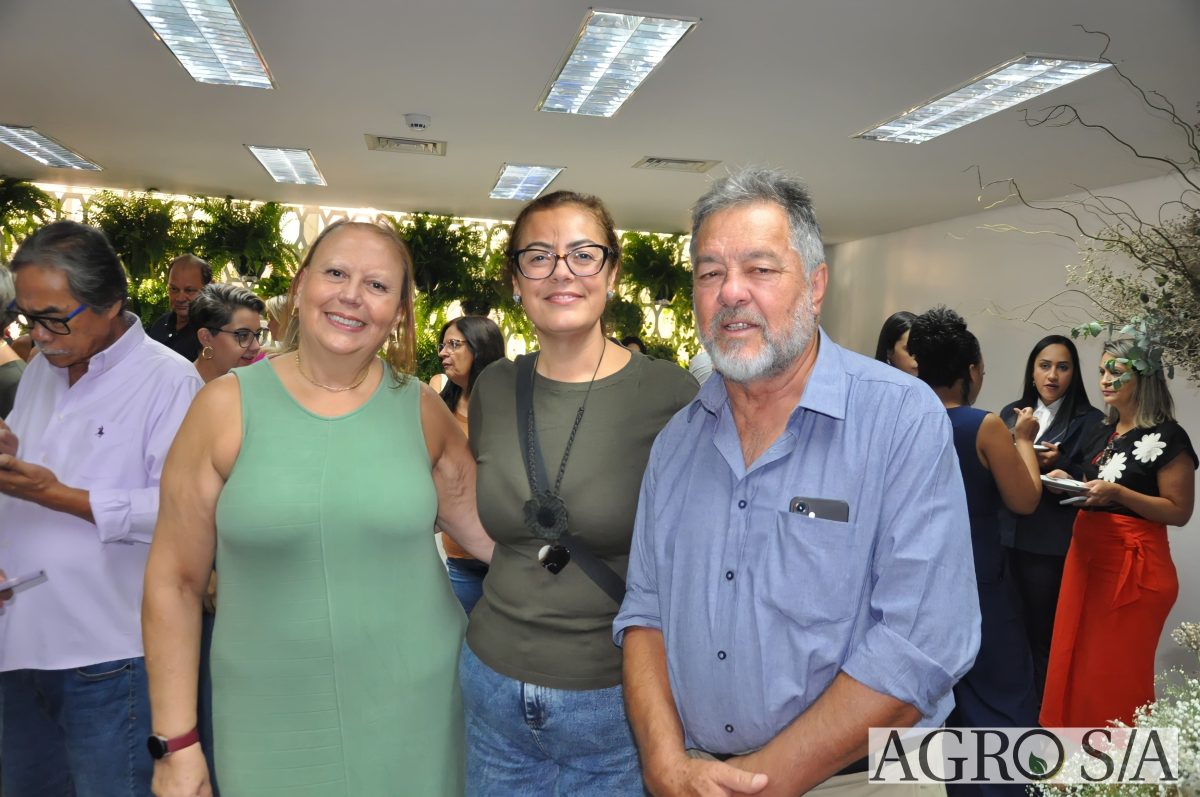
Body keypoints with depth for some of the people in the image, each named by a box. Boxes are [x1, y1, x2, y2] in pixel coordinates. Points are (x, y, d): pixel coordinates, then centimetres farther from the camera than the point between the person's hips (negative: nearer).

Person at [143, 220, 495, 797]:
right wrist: (175, 741, -2)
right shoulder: (226, 406, -7)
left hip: (413, 707, 1)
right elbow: (174, 581, -3)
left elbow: (492, 533, 5)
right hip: (272, 721, -1)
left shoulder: (422, 409, -3)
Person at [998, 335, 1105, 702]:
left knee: (1042, 628, 4)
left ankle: (1041, 710, 20)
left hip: (1053, 544, -4)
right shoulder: (1011, 413, 11)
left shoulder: (1091, 421, -2)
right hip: (1006, 537, 4)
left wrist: (1057, 465, -21)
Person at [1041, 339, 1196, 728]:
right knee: (1074, 663, 10)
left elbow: (1179, 511, -12)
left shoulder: (1167, 437, -10)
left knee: (1115, 670, 1)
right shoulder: (1106, 430, 13)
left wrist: (1117, 493, -23)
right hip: (1087, 552, 8)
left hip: (1133, 563, -7)